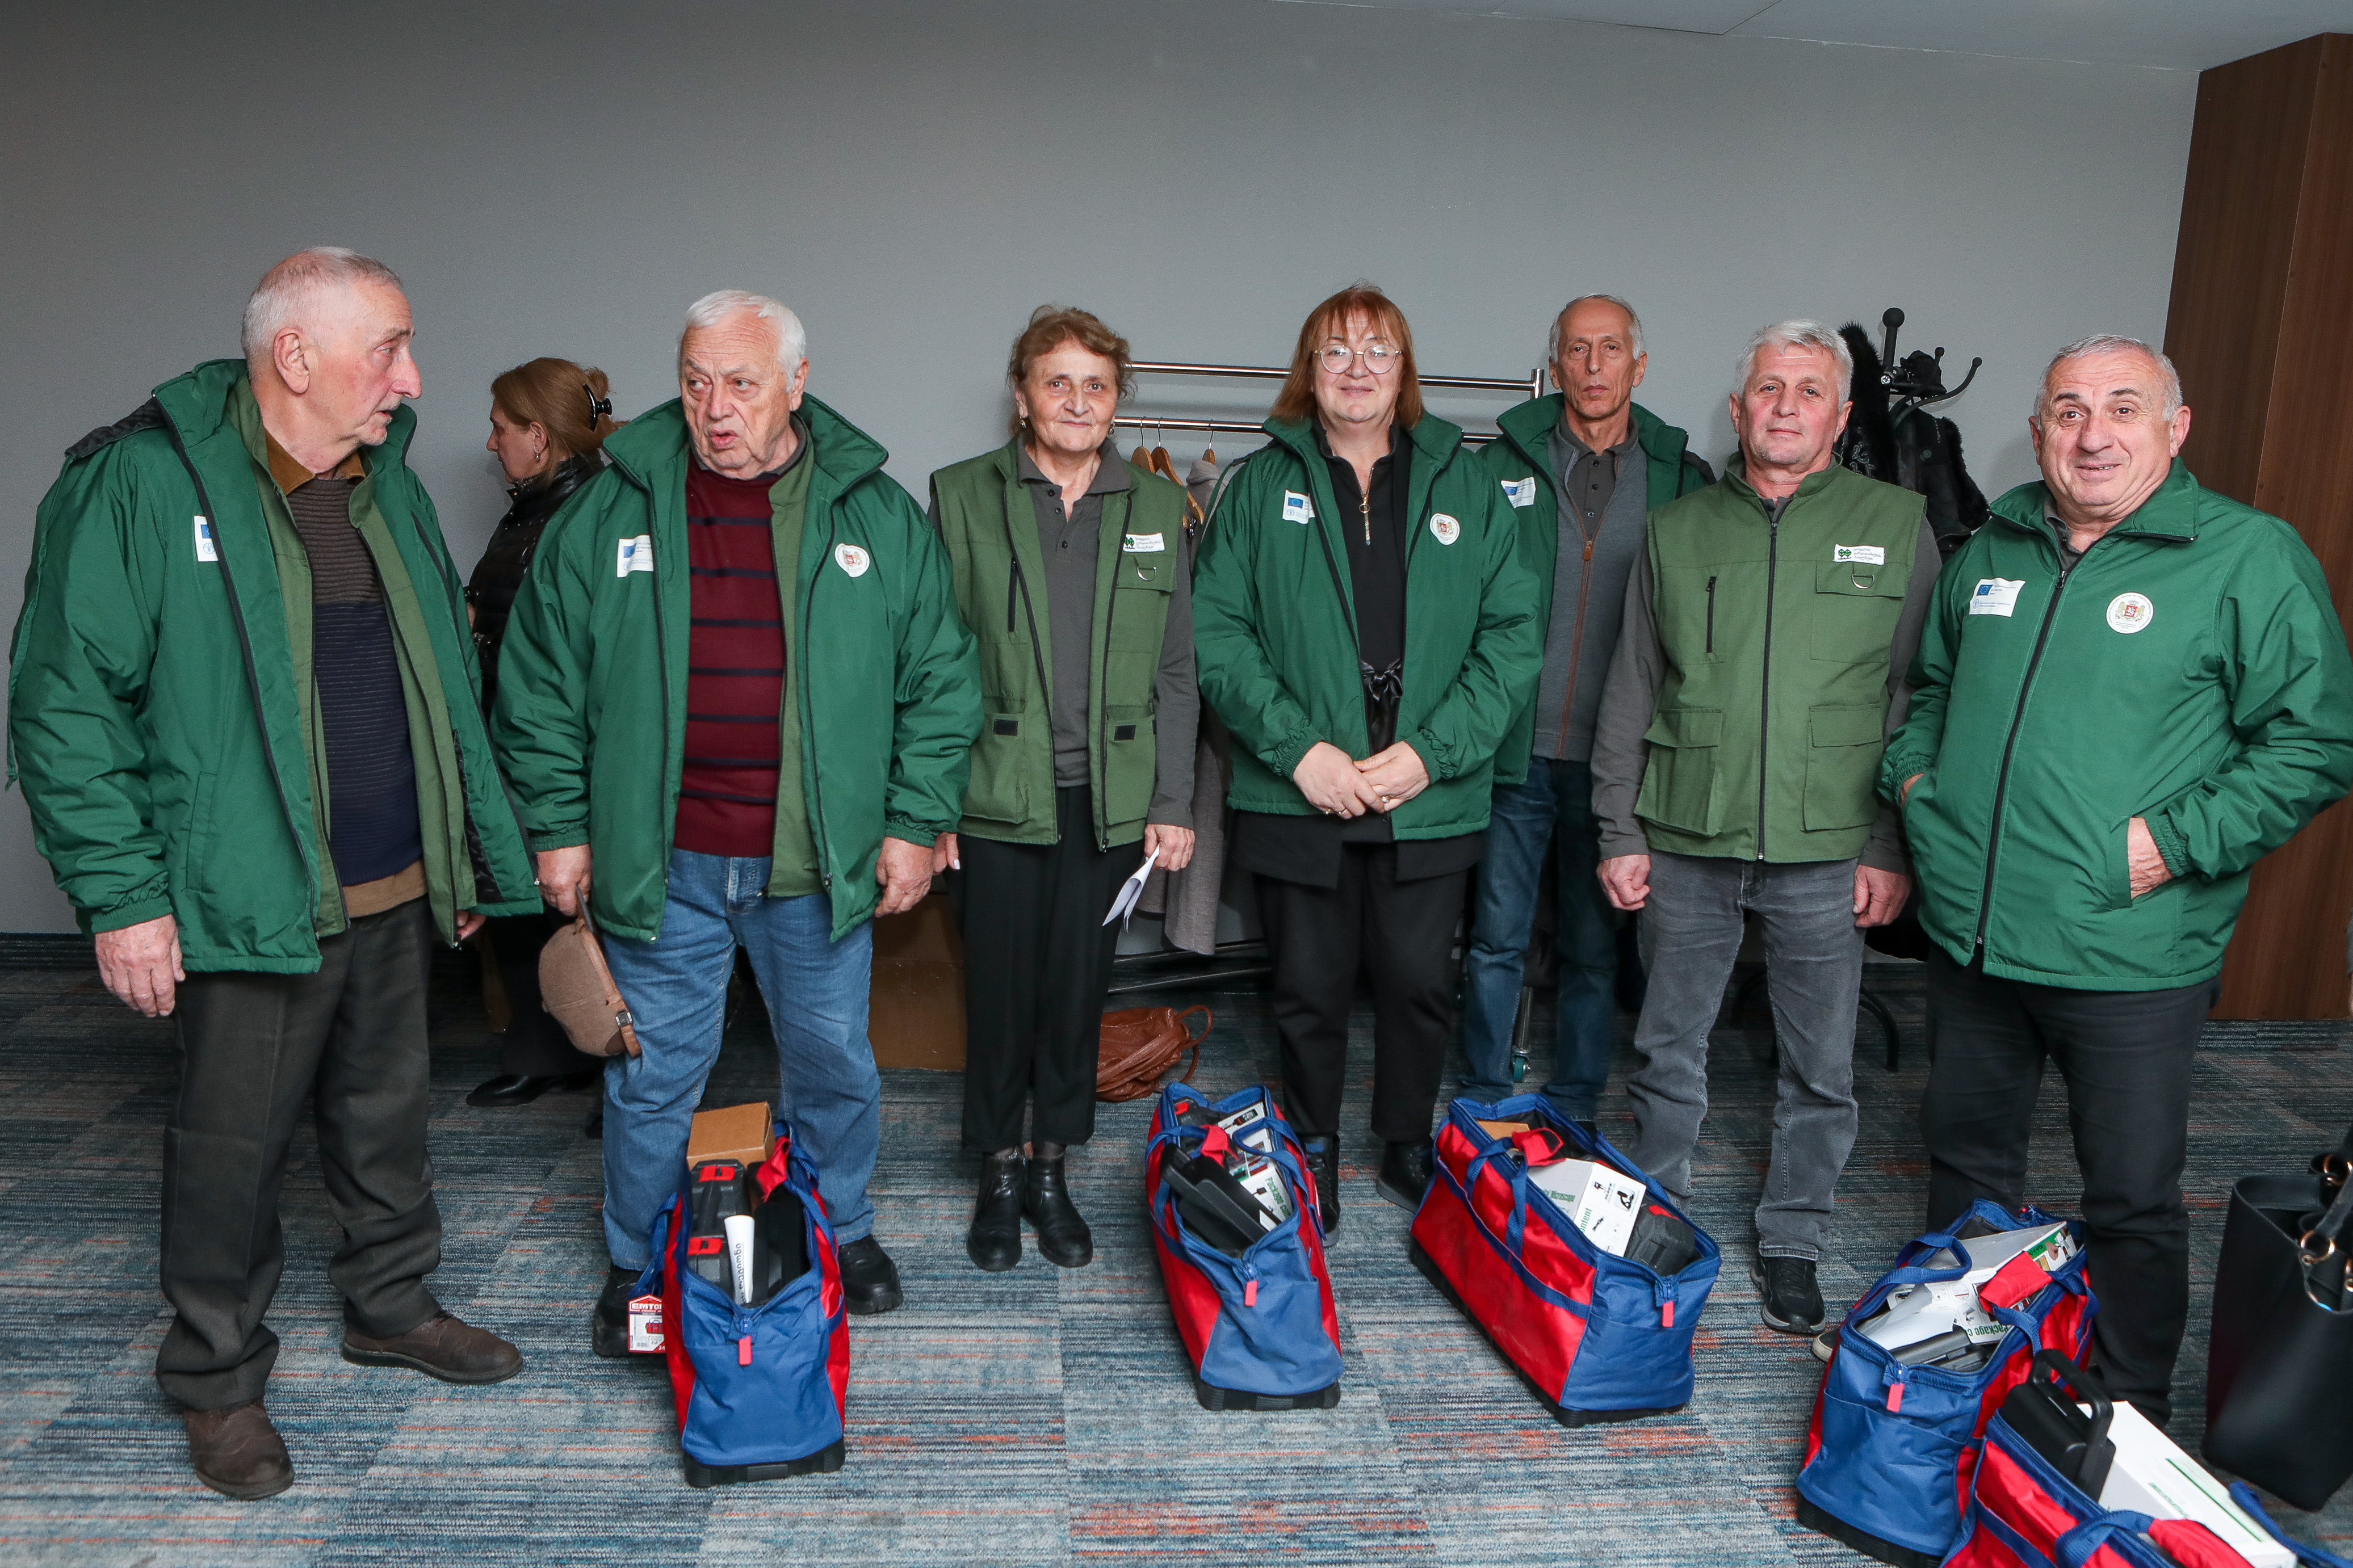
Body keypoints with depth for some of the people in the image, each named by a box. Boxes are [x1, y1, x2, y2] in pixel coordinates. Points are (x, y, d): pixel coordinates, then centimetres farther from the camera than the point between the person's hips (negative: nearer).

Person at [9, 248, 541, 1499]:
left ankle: (392, 1308, 40)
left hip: (394, 893, 6)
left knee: (389, 1112, 19)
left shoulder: (386, 482, 9)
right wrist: (120, 896, -14)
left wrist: (472, 856, 14)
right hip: (252, 907, -6)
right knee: (233, 1145, 8)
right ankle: (218, 1384, 28)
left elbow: (445, 682, 15)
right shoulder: (140, 482, -12)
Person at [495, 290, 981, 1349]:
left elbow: (940, 681, 3)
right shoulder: (608, 512, 1)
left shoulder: (877, 514, 0)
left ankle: (842, 1233, 39)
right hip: (658, 862, 0)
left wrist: (915, 824, -2)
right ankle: (639, 1267, 32)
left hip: (820, 862, 1)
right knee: (653, 1073, 11)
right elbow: (541, 682, 5)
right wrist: (558, 828, 2)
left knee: (833, 1061, 15)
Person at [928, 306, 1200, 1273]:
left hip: (1108, 798, 2)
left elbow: (1176, 673, 9)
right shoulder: (962, 497, 2)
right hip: (996, 795, -2)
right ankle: (998, 1175, 25)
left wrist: (1173, 803, 3)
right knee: (1000, 992, 5)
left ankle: (1052, 1171, 27)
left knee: (1080, 991, 9)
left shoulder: (1155, 508, 9)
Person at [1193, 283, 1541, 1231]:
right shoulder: (1263, 484, 5)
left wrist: (1431, 752, -11)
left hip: (1431, 799, 1)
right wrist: (1298, 747, -13)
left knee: (1419, 984, 10)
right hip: (1297, 797, -1)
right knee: (1310, 990, 9)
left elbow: (1514, 635, 1)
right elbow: (1215, 628, -3)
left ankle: (1408, 1151, 32)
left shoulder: (1463, 485, 7)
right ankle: (1312, 1158, 30)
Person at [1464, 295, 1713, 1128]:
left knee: (1595, 949, 11)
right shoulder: (1506, 465, 3)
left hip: (1617, 759, 1)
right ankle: (1484, 1108, 21)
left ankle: (1574, 1113, 26)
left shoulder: (1681, 479, 5)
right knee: (1496, 940, 5)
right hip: (1517, 751, -1)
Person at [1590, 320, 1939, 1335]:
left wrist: (1893, 848, -3)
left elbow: (1922, 702, 2)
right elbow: (1630, 696, 8)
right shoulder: (1677, 531, 6)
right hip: (1686, 842, 1)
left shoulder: (1896, 529, 2)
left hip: (1826, 854, -1)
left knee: (1821, 1068, 9)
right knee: (1668, 1050, 12)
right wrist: (1619, 832, 3)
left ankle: (1791, 1242, 29)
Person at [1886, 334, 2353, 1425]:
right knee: (1966, 1152, 20)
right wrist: (1914, 774, 6)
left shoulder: (2249, 558, -8)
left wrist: (2176, 841, -17)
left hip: (2127, 955, -5)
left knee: (2133, 1200, 7)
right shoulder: (1994, 545, 9)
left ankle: (2131, 1416, 29)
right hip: (1969, 931, 5)